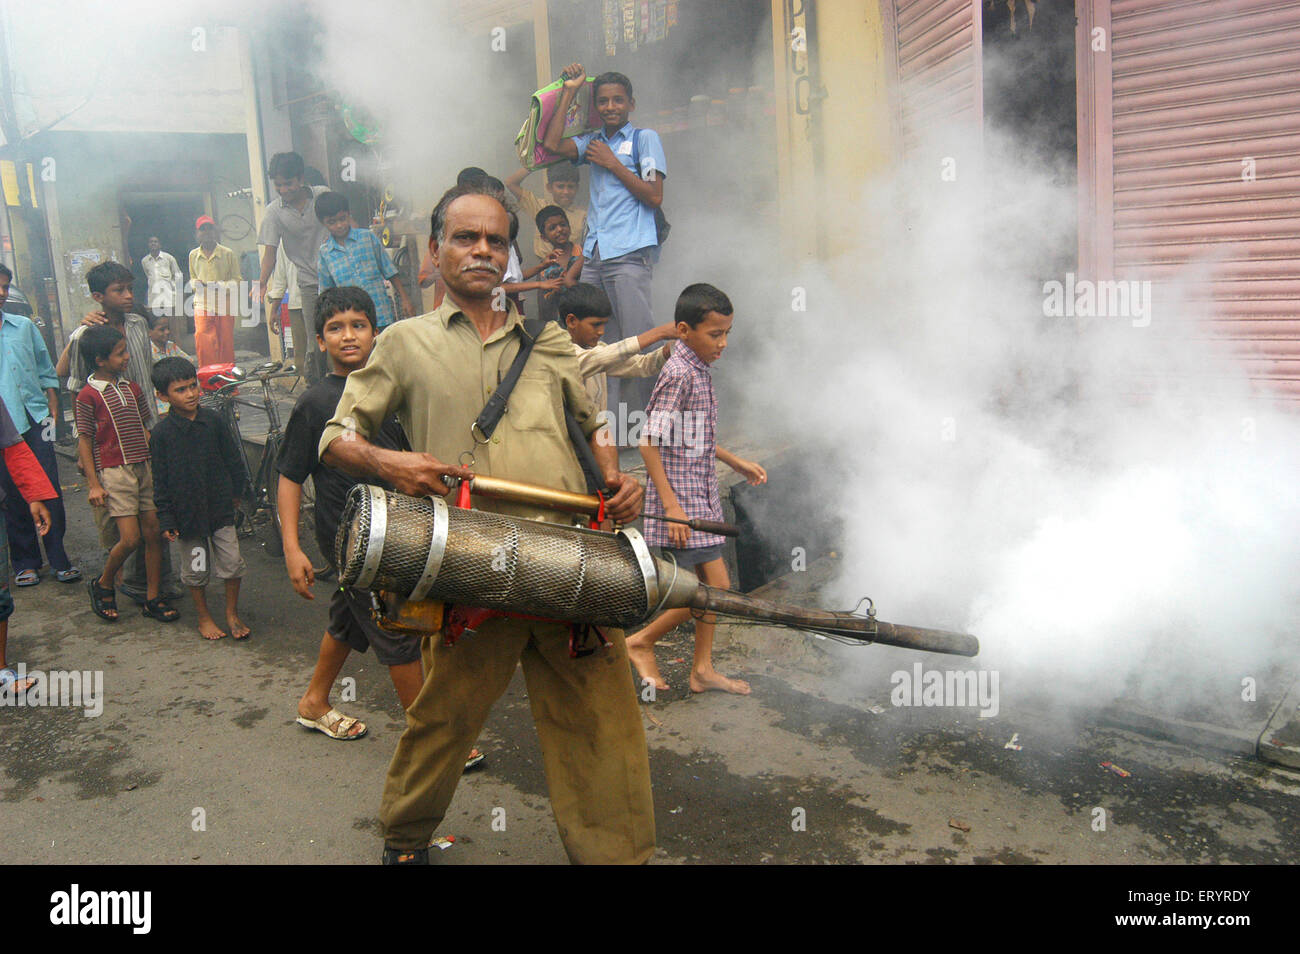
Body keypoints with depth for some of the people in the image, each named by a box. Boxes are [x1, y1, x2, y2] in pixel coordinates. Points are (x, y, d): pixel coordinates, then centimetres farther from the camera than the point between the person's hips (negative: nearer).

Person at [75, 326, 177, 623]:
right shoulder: (88, 395, -7)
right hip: (114, 473, -6)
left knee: (154, 533, 3)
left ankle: (152, 598, 13)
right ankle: (102, 585, 16)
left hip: (144, 468, 6)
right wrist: (93, 484, -10)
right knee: (130, 538, -10)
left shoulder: (132, 389, 11)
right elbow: (84, 441, -6)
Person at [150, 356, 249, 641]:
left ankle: (232, 613, 20)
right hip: (187, 511, -2)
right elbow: (161, 481, -5)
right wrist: (166, 519, -6)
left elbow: (232, 460, 10)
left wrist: (239, 490, 14)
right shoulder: (162, 433, -8)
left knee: (232, 563, 1)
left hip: (220, 507, 2)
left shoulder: (212, 420, -1)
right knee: (195, 570, 10)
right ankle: (204, 617, 29)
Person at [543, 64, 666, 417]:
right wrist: (569, 92, 11)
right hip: (594, 254, 6)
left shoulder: (644, 138, 5)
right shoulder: (594, 141, 21)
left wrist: (613, 164, -3)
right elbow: (552, 144, 6)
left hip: (630, 253, -6)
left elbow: (655, 196, -4)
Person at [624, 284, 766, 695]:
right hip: (680, 498, -9)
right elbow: (649, 443, -21)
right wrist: (671, 506, -23)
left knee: (716, 586, 12)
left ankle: (703, 668, 25)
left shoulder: (699, 370, 11)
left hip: (703, 497, 9)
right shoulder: (679, 374, -18)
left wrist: (736, 462, 24)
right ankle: (641, 643, 14)